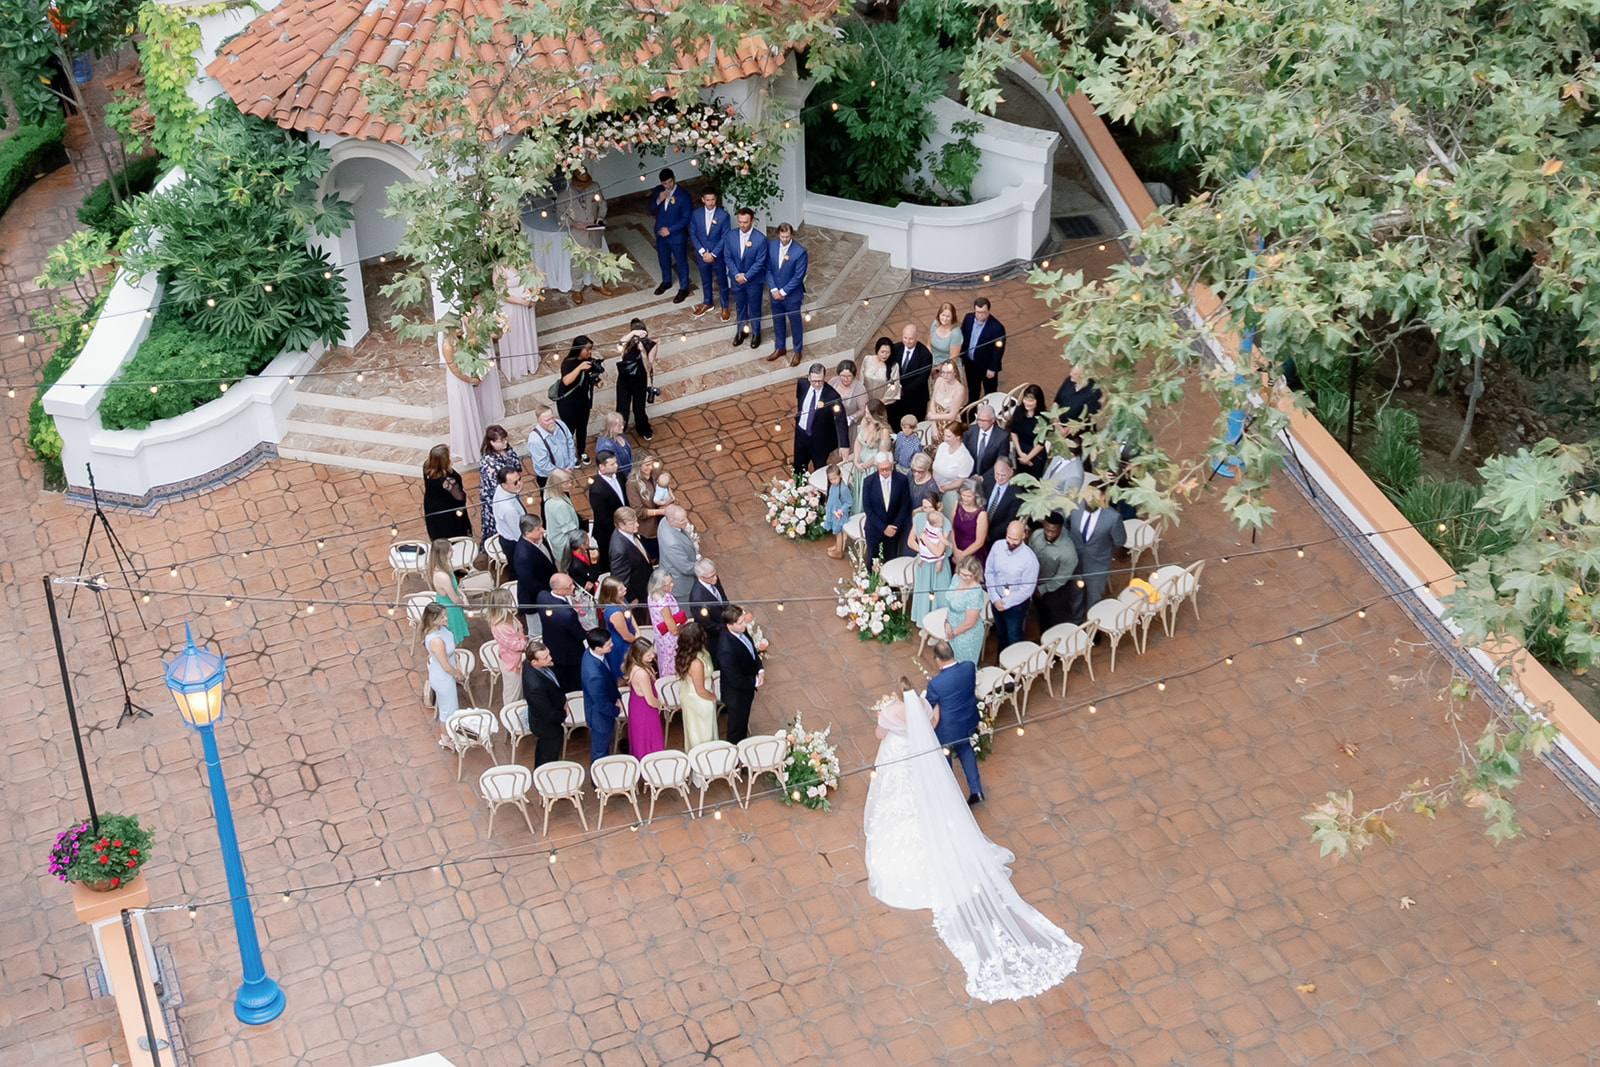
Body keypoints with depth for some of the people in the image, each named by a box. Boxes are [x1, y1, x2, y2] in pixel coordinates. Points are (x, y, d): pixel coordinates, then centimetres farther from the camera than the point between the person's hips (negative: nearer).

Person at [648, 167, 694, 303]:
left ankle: (684, 288, 30)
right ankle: (666, 281, 49)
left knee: (681, 262, 12)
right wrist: (658, 201, -23)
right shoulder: (658, 191, -8)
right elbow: (652, 210, -1)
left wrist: (670, 230, -20)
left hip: (677, 235, -5)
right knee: (663, 259, 24)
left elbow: (686, 218, -17)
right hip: (661, 234, 5)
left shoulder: (683, 196, -22)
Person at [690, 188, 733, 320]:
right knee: (706, 281, 21)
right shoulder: (696, 214, -10)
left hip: (718, 255, -3)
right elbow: (692, 234, -3)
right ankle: (707, 303, 42)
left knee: (722, 282, 13)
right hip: (702, 255, 3)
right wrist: (702, 252, -12)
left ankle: (725, 307, 30)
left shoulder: (723, 215, -17)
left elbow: (725, 238, -14)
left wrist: (713, 254, -16)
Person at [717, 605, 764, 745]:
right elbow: (736, 681, -33)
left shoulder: (741, 630, -16)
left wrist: (760, 670, -8)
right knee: (737, 729, 19)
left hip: (747, 688, 8)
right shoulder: (727, 649, -41)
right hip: (737, 695, -8)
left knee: (743, 724, 32)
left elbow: (752, 649, 5)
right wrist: (755, 682, -17)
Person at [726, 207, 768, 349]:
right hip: (737, 279, 3)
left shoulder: (760, 239, -23)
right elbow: (728, 256, -3)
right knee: (740, 307, 21)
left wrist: (746, 276, -20)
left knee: (754, 309, 14)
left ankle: (756, 334, 34)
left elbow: (760, 262, -18)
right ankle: (741, 331, 41)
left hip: (754, 281, -3)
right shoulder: (731, 235, -11)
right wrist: (736, 274, -13)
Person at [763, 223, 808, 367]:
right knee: (778, 321, 20)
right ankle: (780, 348, 40)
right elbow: (768, 268, -2)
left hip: (791, 295, -4)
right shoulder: (771, 245, -8)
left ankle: (798, 351, 31)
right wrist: (774, 289, -11)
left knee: (795, 323, 13)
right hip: (775, 293, 4)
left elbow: (798, 276, -18)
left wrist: (783, 292, -17)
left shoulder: (800, 251, -22)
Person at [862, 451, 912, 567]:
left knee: (891, 559, 10)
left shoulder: (902, 480, -13)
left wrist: (896, 526, -14)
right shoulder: (869, 482, -16)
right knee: (872, 559, 16)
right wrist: (883, 528, -17)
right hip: (874, 529, 0)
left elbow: (905, 505, -6)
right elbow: (867, 508, -12)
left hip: (893, 528, 0)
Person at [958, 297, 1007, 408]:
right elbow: (962, 338, 0)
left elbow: (999, 350, -20)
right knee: (972, 391, 29)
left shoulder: (997, 327, -29)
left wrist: (992, 369, -15)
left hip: (987, 366, -5)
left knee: (990, 392, 17)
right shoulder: (969, 318, -13)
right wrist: (961, 358, 4)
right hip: (970, 363, 6)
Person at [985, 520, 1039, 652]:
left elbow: (1027, 590, -20)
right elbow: (989, 572, -3)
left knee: (1014, 637, 11)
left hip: (1016, 604, -5)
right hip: (997, 600, 5)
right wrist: (995, 598, -10)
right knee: (1000, 633, 27)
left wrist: (1006, 602, -18)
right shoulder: (998, 546, -14)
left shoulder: (1030, 558, -27)